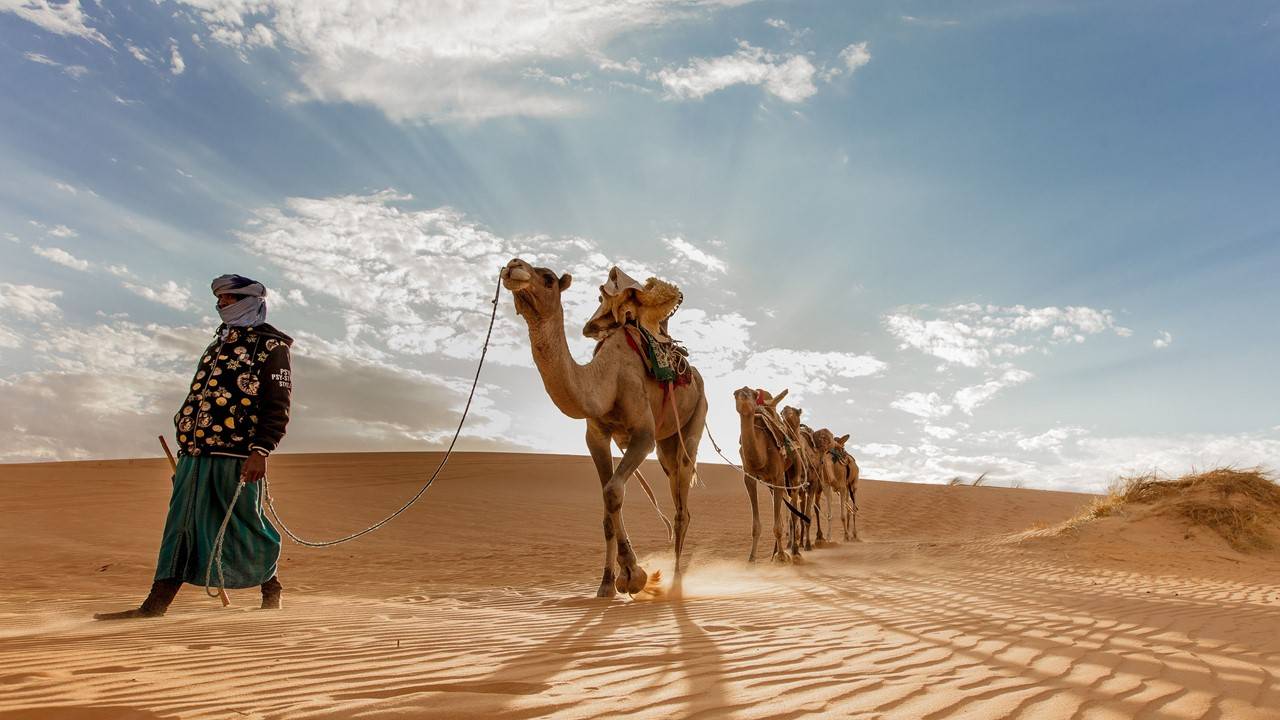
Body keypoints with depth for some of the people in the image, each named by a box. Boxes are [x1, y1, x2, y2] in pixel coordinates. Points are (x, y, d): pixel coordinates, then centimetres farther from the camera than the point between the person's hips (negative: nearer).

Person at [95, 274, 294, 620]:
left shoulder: (271, 346, -3)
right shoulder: (220, 342, 23)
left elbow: (277, 407, -11)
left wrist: (260, 451, -21)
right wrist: (187, 442, 21)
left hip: (235, 458, -7)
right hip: (195, 454, 7)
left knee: (243, 527, 2)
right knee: (180, 527, 5)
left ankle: (270, 587, 21)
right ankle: (154, 607, 7)